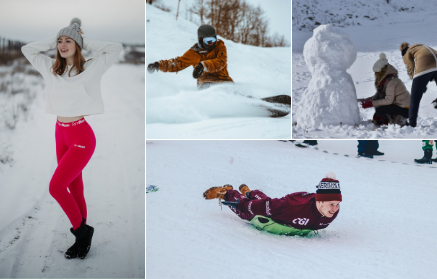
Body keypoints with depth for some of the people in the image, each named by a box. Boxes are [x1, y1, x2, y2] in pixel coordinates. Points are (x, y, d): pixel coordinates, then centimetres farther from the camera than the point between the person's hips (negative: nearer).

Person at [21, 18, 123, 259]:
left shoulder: (91, 69, -7)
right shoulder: (52, 69, 7)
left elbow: (116, 48, -13)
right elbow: (27, 49, 15)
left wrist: (86, 42, -4)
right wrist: (53, 42, 7)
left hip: (81, 137, -6)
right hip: (61, 135, 6)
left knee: (55, 187, -13)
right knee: (74, 188, 12)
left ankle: (81, 229, 6)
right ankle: (83, 237, 23)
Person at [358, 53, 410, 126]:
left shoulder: (391, 81, -21)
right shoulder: (384, 80, 9)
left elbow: (389, 100, -24)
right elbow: (379, 95, 9)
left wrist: (371, 104, -22)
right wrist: (366, 100, -4)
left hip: (405, 109, -10)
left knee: (379, 110, -21)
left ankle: (399, 121, -6)